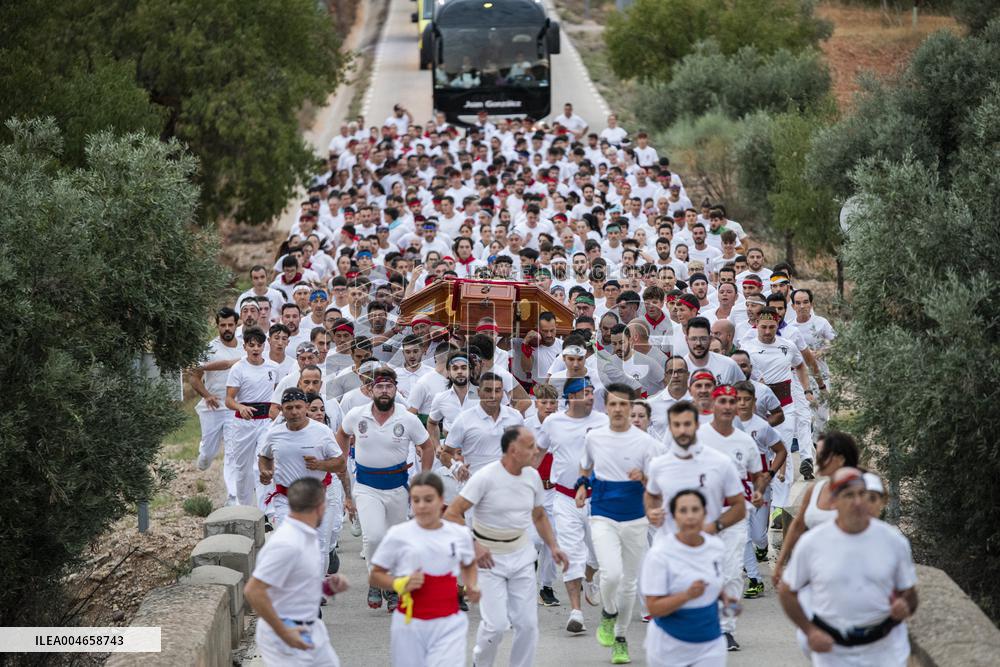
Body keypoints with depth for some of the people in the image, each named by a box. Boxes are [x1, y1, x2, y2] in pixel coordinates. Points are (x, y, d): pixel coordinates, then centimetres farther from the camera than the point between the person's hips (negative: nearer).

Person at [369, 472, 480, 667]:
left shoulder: (460, 534, 4)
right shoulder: (398, 535, -4)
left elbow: (469, 565, 25)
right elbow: (375, 576, 1)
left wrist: (471, 586, 5)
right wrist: (400, 584, -16)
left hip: (449, 624, 0)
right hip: (410, 623, 0)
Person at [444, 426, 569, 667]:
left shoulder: (533, 476, 2)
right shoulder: (486, 477, -17)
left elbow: (539, 516, 18)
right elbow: (452, 514, -16)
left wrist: (553, 546, 6)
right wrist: (473, 546, -21)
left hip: (522, 554, 5)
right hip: (489, 557, -5)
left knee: (527, 622, 0)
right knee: (496, 623, -9)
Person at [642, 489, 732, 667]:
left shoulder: (717, 546, -1)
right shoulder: (659, 554, -17)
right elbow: (653, 608, -19)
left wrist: (724, 597, 0)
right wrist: (687, 595, -33)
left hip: (710, 645, 3)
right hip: (669, 644, -3)